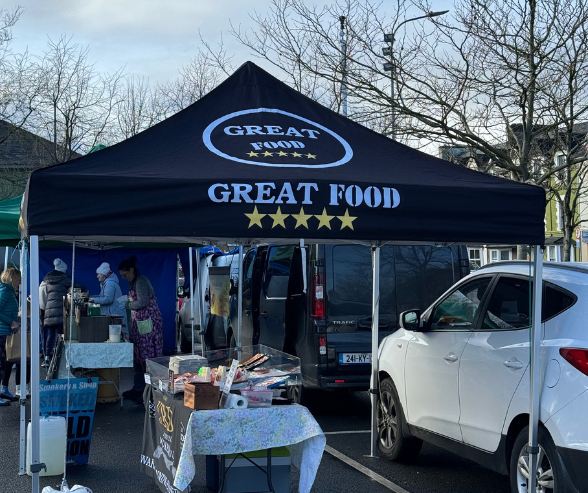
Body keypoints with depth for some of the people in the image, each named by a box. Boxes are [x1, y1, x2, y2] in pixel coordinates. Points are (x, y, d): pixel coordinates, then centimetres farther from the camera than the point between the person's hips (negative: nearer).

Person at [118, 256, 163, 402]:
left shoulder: (141, 282, -14)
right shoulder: (133, 282, 17)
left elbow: (142, 302, -23)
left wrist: (128, 305, -9)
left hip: (148, 322, -10)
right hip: (139, 323, 10)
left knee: (147, 357, -9)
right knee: (138, 356, 13)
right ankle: (138, 389, 20)